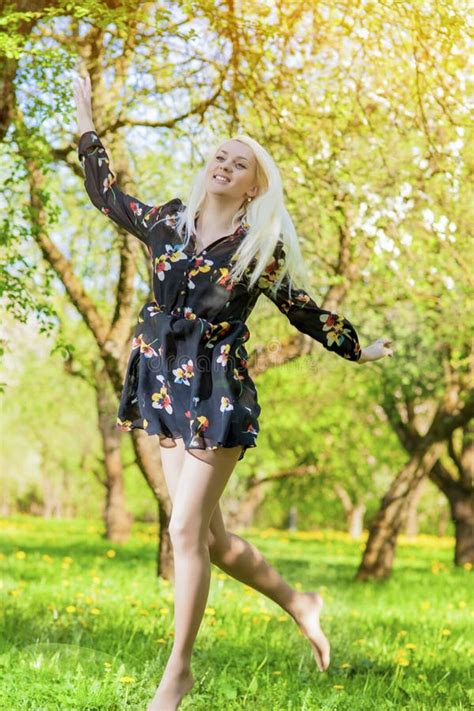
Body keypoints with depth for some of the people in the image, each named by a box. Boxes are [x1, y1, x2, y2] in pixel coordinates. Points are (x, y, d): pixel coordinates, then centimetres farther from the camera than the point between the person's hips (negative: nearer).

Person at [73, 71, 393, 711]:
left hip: (217, 391, -5)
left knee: (187, 531, -8)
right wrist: (87, 125, 27)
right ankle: (299, 603, 30)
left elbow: (302, 310, 12)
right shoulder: (169, 221, 8)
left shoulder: (262, 248, -2)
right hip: (167, 387, 5)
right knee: (207, 534, 9)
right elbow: (108, 196, 23)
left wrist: (356, 348, 20)